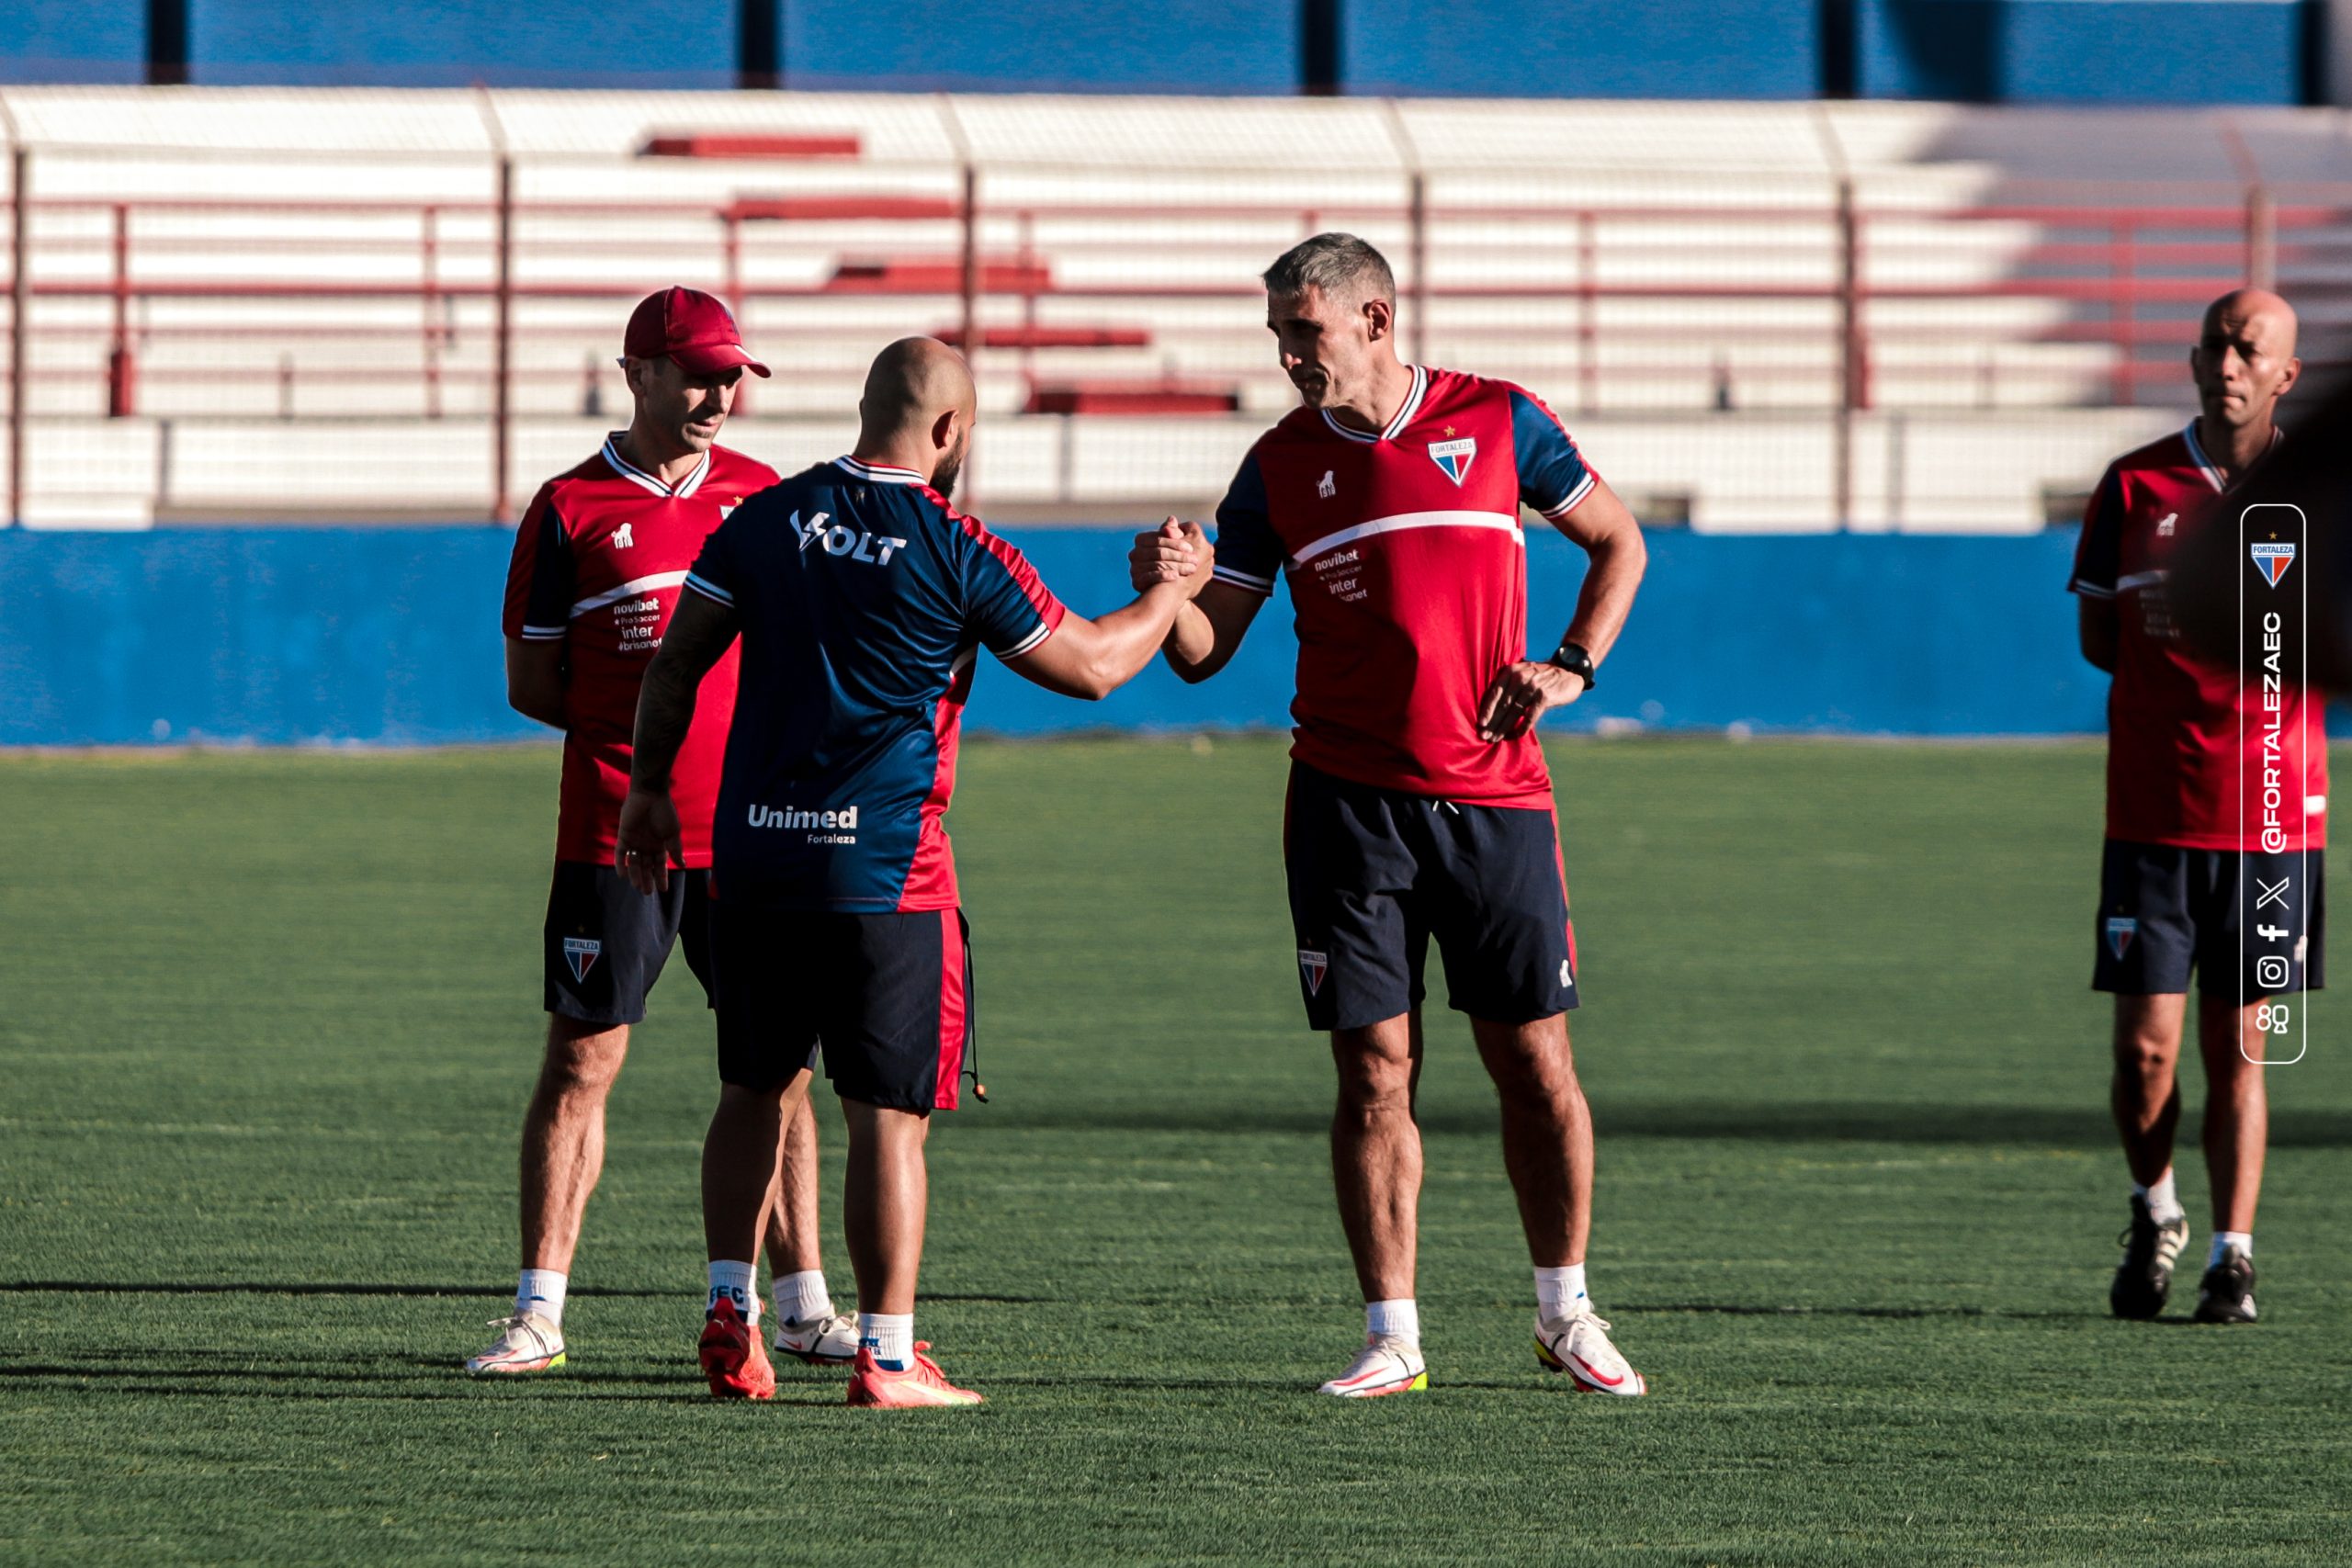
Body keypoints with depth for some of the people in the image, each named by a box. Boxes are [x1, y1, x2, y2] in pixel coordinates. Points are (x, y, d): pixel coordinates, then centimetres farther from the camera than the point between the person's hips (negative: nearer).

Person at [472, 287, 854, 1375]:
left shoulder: (766, 498, 10)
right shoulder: (571, 509, 1)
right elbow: (532, 682, 3)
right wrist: (636, 723, -6)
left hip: (749, 827, 3)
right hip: (613, 827, -3)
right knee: (581, 1060, -3)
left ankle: (801, 1307, 10)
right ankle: (539, 1313, -1)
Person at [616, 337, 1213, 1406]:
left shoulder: (769, 518, 5)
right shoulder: (959, 554, -6)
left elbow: (677, 661, 7)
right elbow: (1090, 667, 2)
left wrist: (650, 785, 19)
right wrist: (1174, 591, 18)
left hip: (754, 852, 4)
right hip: (884, 874, -4)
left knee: (756, 1090, 18)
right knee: (889, 1118, 1)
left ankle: (729, 1313, 11)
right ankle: (886, 1357, 1)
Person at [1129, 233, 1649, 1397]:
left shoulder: (1497, 424, 2)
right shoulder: (1282, 463, 6)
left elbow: (1616, 541, 14)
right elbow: (1205, 649, 6)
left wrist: (1570, 667, -1)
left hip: (1494, 796, -1)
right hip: (1350, 806, 1)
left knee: (1534, 1061, 2)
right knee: (1375, 1071, -3)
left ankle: (1566, 1318, 16)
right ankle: (1392, 1336, 2)